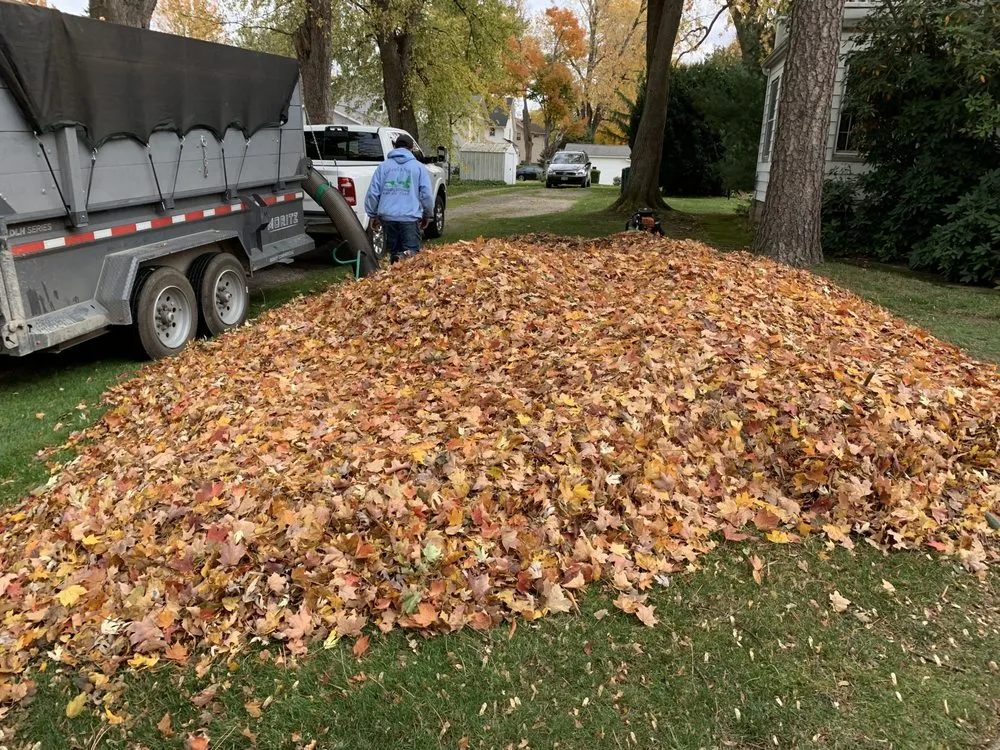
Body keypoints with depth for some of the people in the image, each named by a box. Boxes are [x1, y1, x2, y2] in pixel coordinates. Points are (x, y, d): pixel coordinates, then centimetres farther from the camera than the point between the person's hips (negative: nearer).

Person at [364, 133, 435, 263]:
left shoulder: (383, 166, 12)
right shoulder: (419, 167, 8)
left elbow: (373, 193, 8)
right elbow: (426, 194, 4)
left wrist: (372, 215, 18)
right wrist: (427, 216, 17)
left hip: (388, 216, 3)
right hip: (410, 217, -2)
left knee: (394, 250, 14)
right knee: (412, 250, -2)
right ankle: (404, 257, -33)